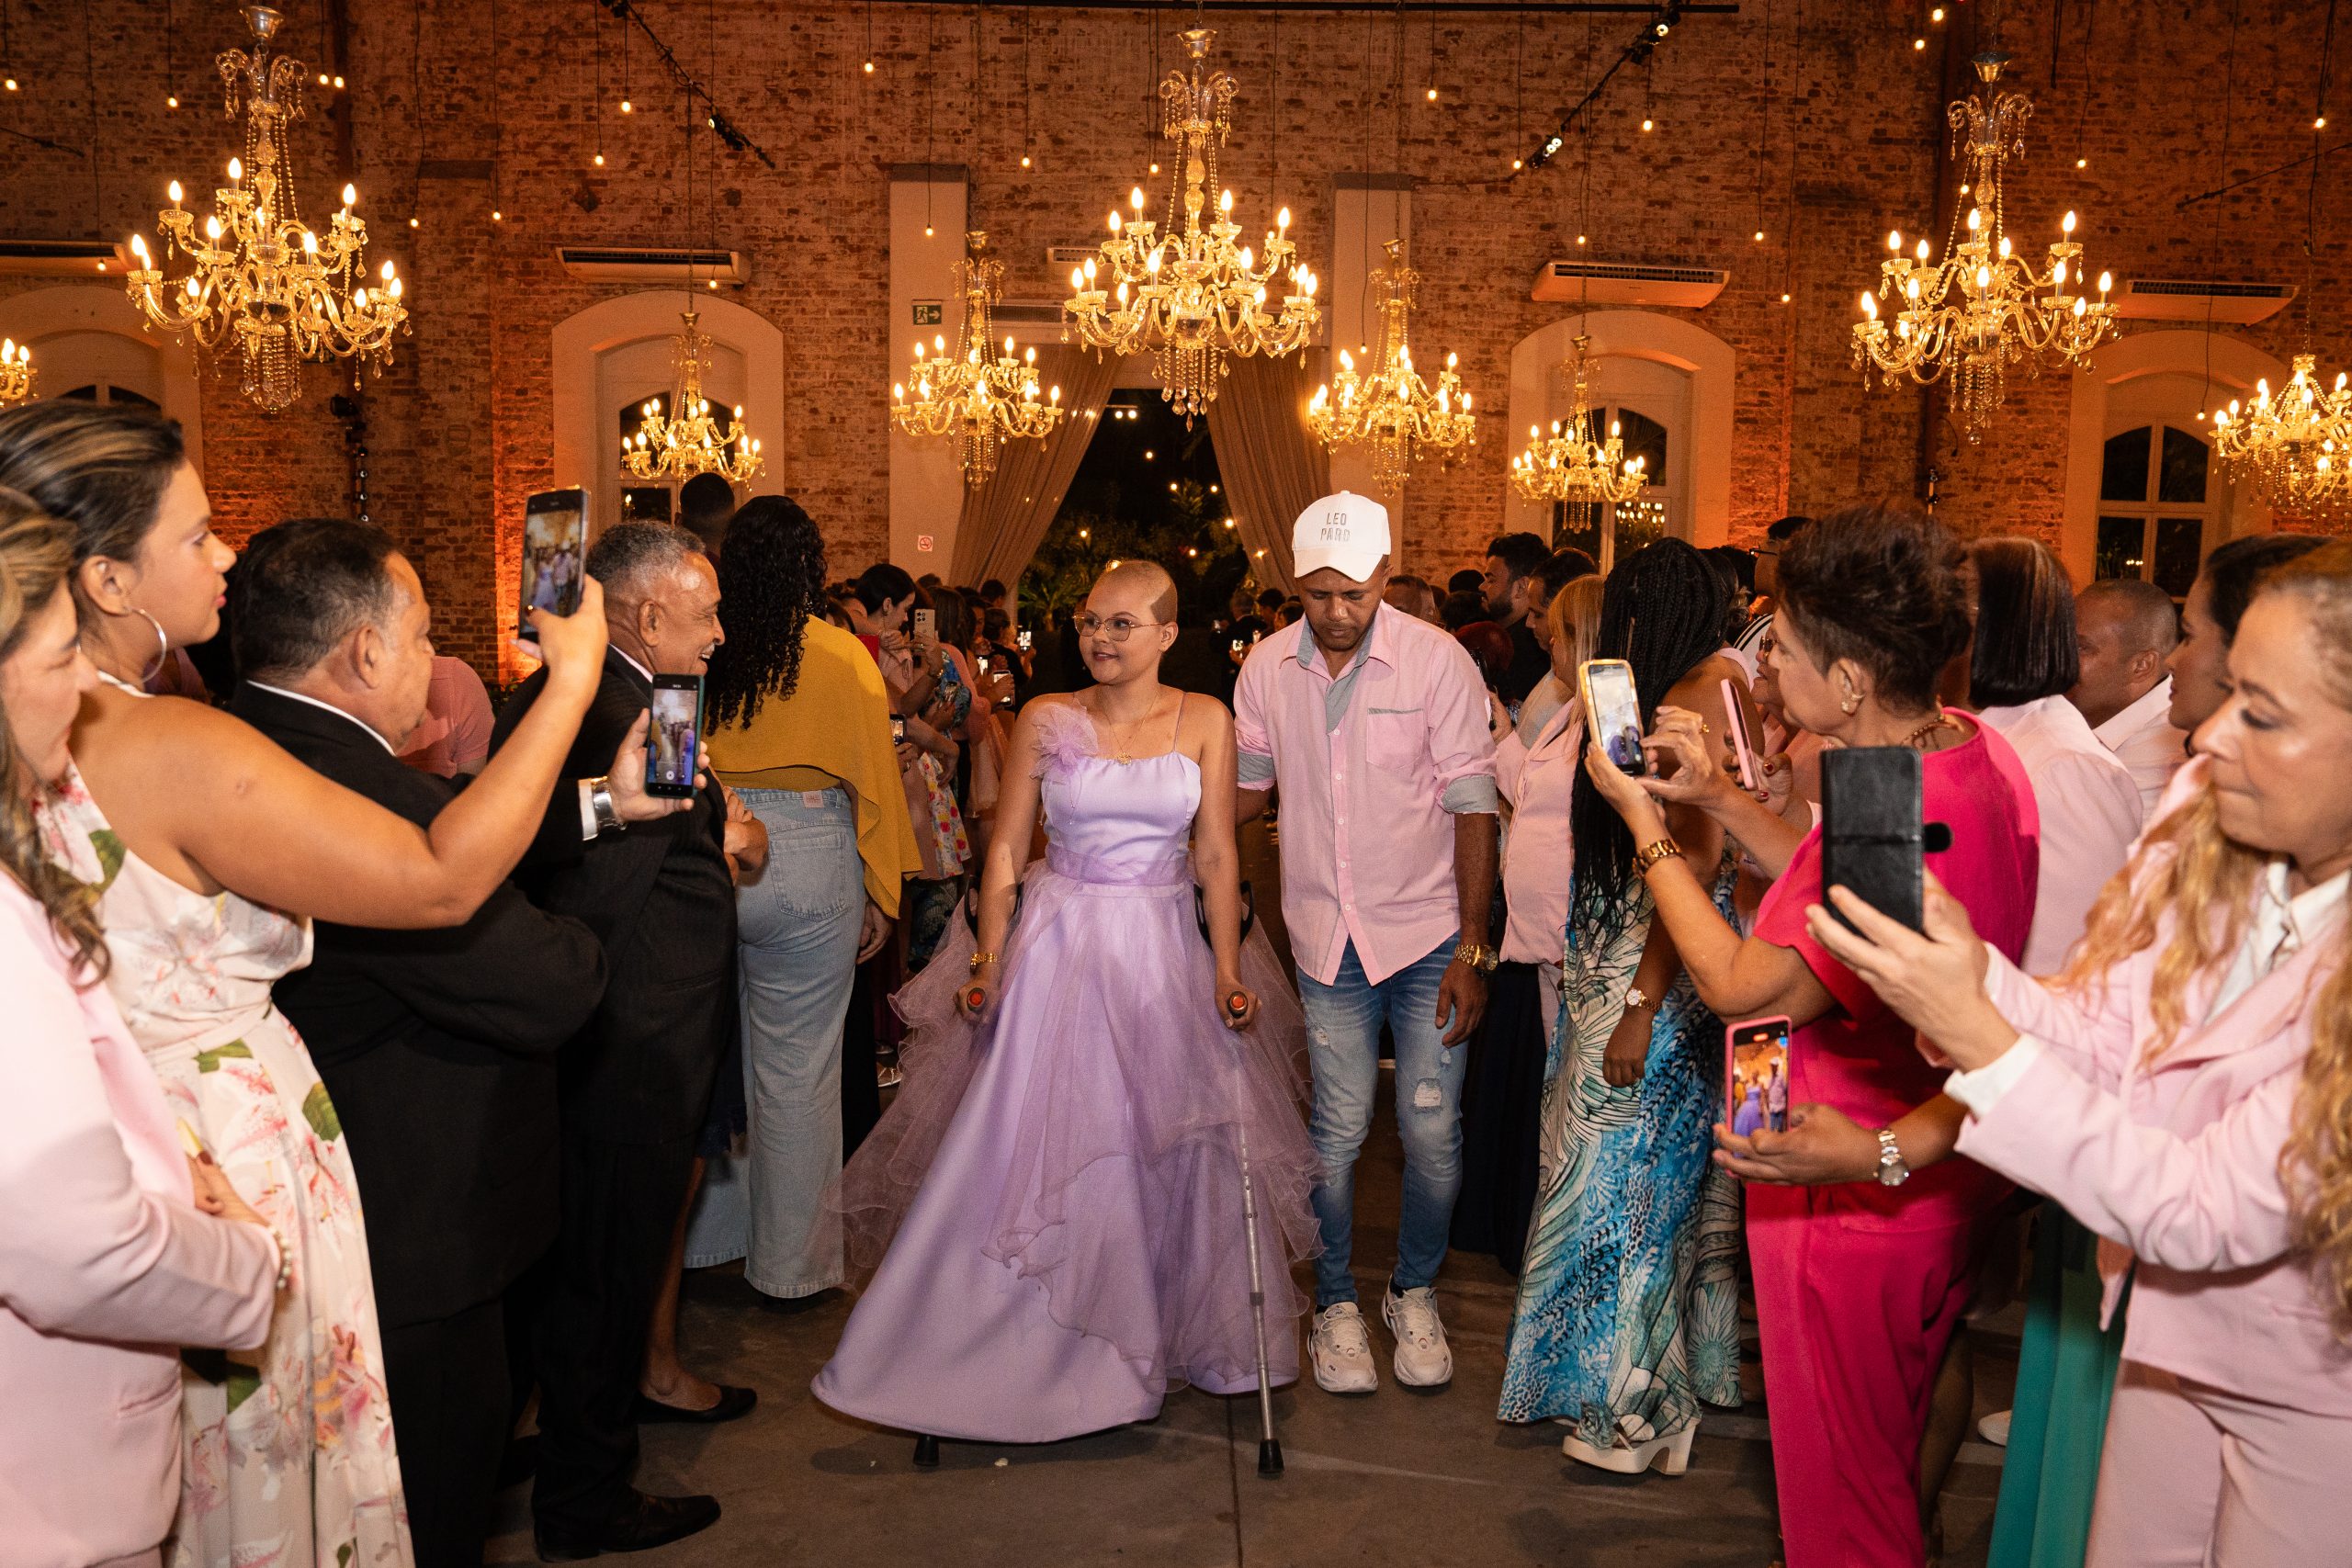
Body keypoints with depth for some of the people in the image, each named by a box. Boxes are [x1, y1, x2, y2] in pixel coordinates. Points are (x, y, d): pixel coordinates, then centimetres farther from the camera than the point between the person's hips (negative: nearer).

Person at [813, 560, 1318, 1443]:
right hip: (1056, 948, -1)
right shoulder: (1046, 722, 0)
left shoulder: (1204, 722, 2)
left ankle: (1172, 1333, 31)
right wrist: (989, 956, -7)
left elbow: (1216, 855, 0)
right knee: (1028, 1145, 0)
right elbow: (1007, 849, 2)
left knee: (1175, 1153, 9)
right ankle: (1030, 1350, 15)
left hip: (1166, 952, 1)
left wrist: (1227, 967, -8)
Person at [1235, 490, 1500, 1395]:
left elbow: (1472, 807, -8)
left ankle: (1414, 1294, 26)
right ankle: (1337, 1305, 25)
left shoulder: (1437, 661, -11)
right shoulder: (1268, 668, -2)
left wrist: (1473, 948, -10)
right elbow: (1248, 788, 12)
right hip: (1328, 939, 2)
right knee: (1337, 1131, 5)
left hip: (1428, 933, -2)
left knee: (1432, 1130, 2)